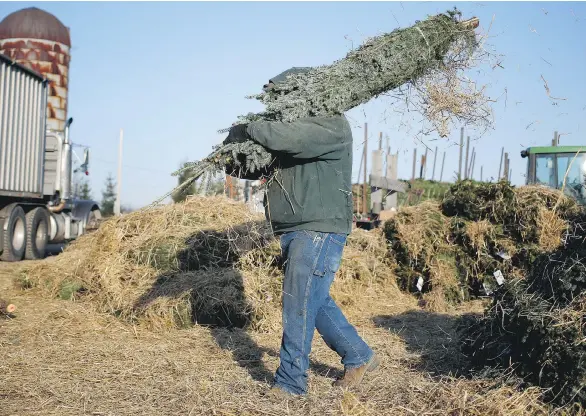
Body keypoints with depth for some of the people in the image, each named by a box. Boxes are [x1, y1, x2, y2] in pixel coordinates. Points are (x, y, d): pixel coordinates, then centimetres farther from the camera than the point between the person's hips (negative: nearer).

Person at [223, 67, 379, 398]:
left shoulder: (332, 125, -10)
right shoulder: (295, 125, 17)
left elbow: (291, 138, -28)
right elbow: (266, 165, 20)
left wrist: (248, 130, -15)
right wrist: (239, 164, -1)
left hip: (320, 230, -9)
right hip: (294, 232, 10)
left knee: (299, 306, -7)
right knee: (317, 301, 17)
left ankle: (291, 383, 2)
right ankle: (360, 357, 32)